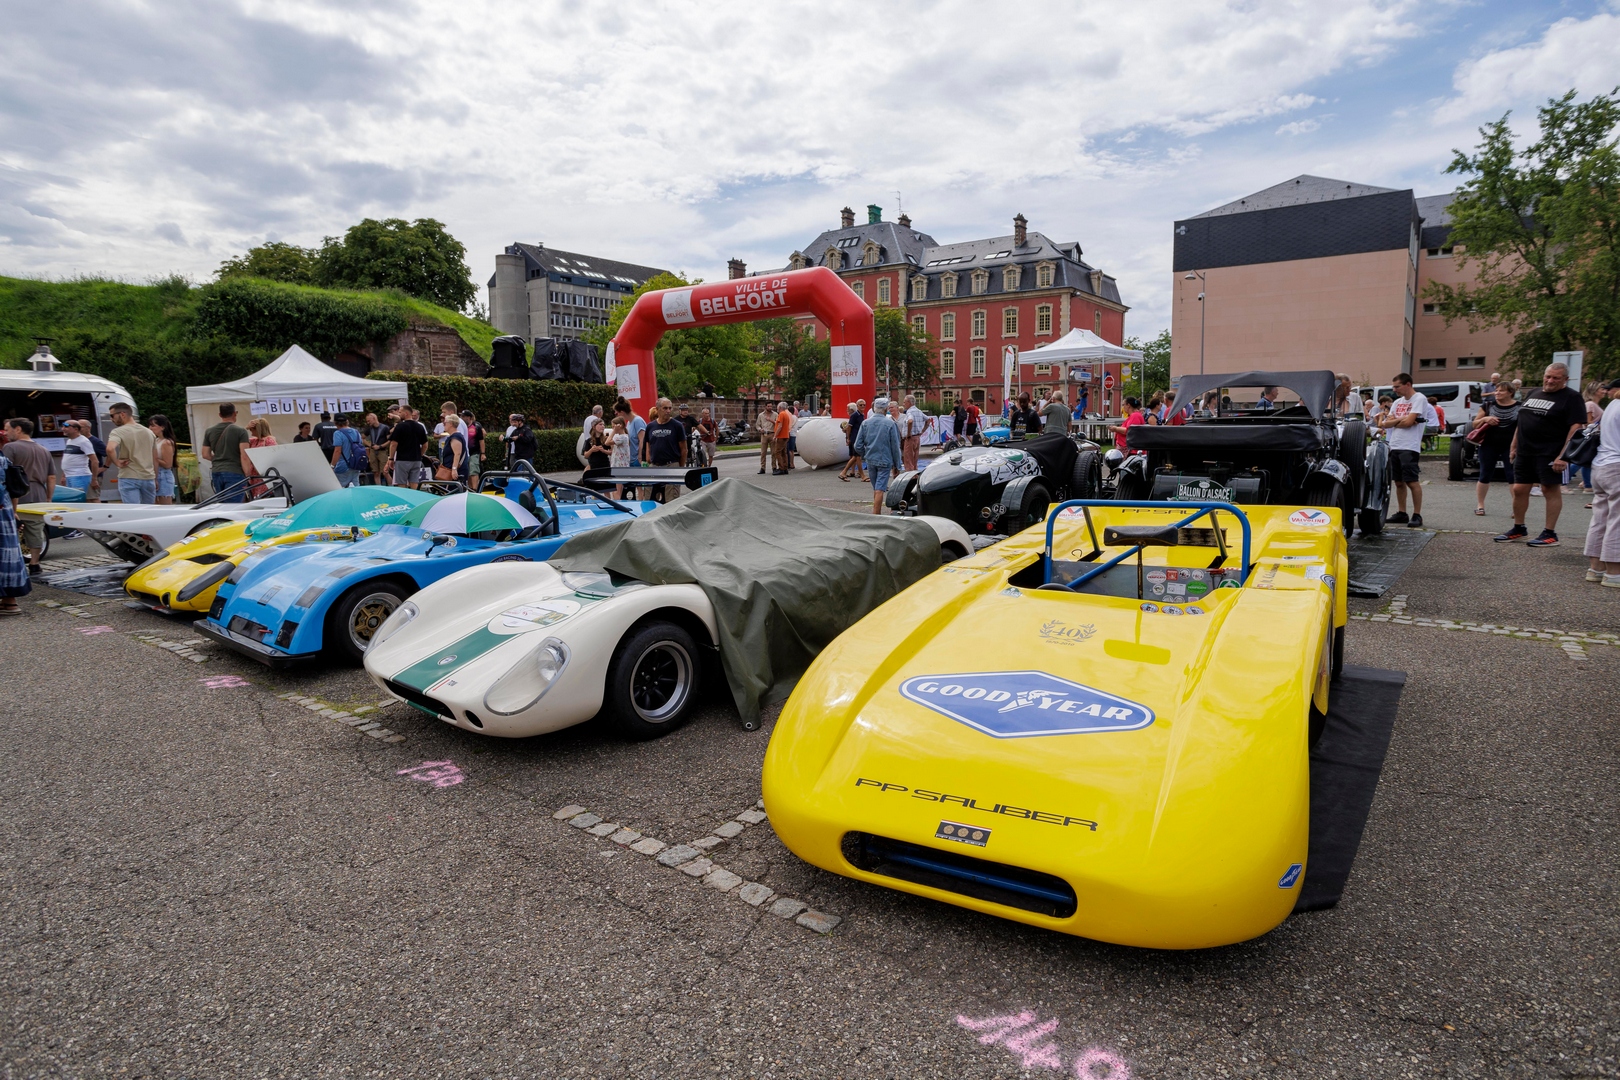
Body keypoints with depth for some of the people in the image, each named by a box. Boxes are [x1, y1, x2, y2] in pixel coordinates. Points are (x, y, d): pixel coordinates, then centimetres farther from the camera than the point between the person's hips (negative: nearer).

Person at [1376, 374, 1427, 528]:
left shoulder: (1419, 399, -4)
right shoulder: (1397, 402, 19)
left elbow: (1409, 422, -14)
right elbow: (1384, 423, 9)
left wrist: (1393, 421, 2)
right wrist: (1400, 419, -6)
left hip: (1409, 447, -7)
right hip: (1394, 446, 7)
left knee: (1412, 482, -8)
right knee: (1399, 482, 11)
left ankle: (1417, 515, -3)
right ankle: (1401, 513, 18)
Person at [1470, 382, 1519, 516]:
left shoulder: (1519, 408, 1)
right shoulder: (1488, 405, 4)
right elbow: (1474, 425, 8)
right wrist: (1484, 419, -13)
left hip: (1510, 447, -1)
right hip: (1489, 446, 1)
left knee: (1513, 477, -2)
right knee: (1485, 476, 6)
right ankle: (1480, 505, 15)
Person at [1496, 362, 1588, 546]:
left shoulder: (1572, 398, -7)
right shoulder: (1533, 394, 14)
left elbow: (1577, 428, -15)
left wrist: (1563, 455, -22)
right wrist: (1514, 447, 17)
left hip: (1550, 454, -7)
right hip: (1524, 452, 7)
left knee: (1551, 490, -3)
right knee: (1519, 489, 7)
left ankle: (1550, 534, 3)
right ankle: (1518, 529, 19)